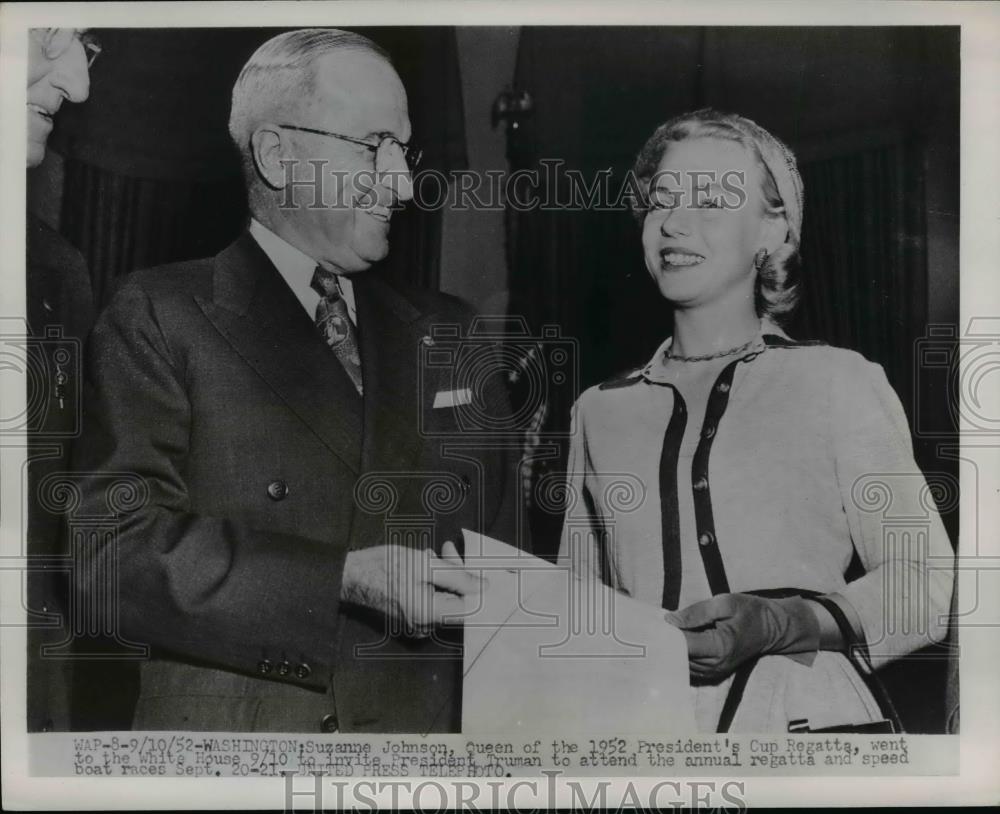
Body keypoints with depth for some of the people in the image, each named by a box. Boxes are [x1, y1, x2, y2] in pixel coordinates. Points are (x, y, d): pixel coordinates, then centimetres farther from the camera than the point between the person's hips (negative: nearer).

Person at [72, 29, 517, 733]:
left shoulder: (444, 332, 10)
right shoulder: (160, 315, -4)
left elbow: (497, 535, 14)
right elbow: (116, 550, -13)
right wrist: (342, 580, -19)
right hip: (230, 722, -4)